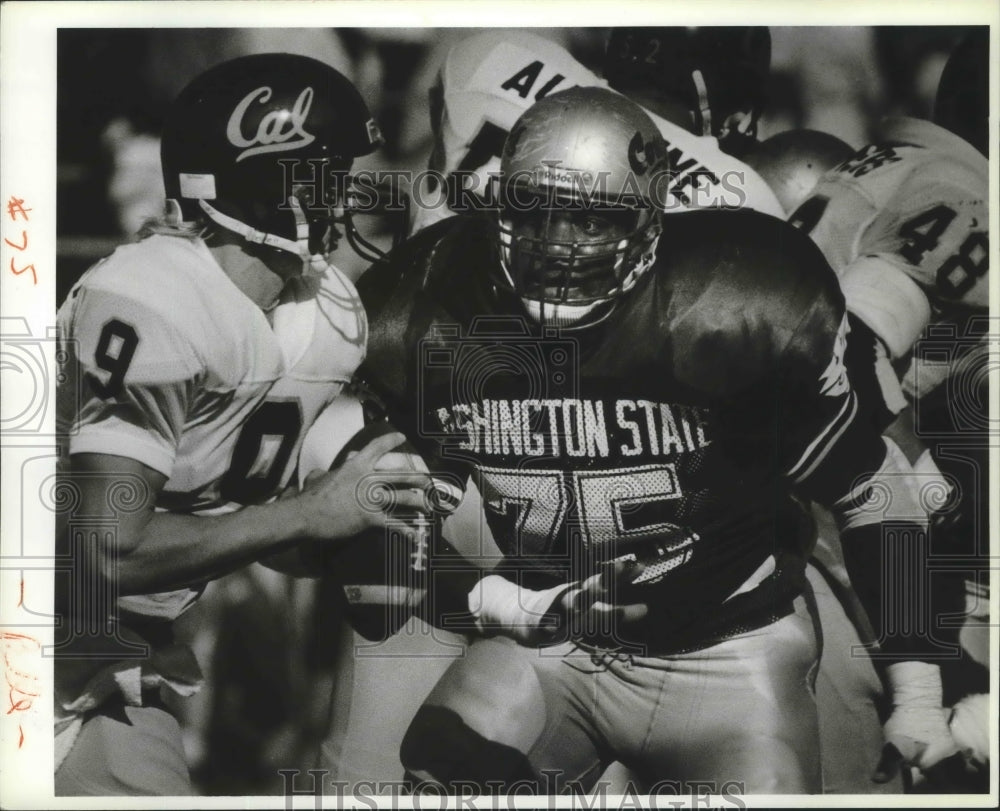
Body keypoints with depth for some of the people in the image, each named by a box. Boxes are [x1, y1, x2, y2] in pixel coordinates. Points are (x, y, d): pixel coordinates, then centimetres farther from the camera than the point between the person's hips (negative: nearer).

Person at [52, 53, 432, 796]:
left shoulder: (329, 316, 0)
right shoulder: (153, 310, -27)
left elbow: (271, 535, 6)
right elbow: (112, 551, -29)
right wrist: (312, 512, -23)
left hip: (138, 647, 8)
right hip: (73, 643, -8)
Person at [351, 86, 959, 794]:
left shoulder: (738, 310, -17)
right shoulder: (419, 322, -10)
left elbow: (872, 491, -5)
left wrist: (918, 692, -4)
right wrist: (501, 603, -11)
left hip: (726, 647, -1)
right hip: (541, 643, 1)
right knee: (443, 776, -22)